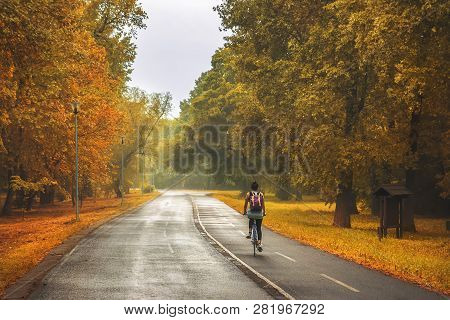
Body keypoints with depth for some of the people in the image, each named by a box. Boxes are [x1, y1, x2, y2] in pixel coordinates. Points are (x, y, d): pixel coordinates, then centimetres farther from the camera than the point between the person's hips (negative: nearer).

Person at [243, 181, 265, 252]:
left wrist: (245, 212, 23)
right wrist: (264, 212, 17)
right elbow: (263, 205, 3)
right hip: (259, 213, 0)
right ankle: (259, 244, -2)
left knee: (250, 220, 36)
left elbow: (246, 204, 8)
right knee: (259, 228, 10)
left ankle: (250, 233, 20)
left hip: (252, 212, 0)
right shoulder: (261, 194, 7)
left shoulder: (248, 194, 5)